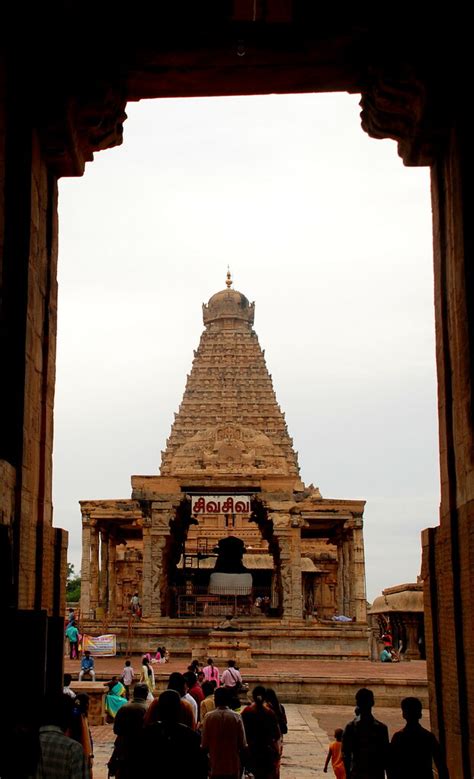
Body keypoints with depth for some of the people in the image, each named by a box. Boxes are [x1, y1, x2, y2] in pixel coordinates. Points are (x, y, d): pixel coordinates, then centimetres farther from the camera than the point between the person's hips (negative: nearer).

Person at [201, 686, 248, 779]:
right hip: (233, 767, 0)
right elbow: (243, 745, -4)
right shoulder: (236, 717, -5)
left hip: (215, 767, 0)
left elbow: (204, 745, -6)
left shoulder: (209, 717, -6)